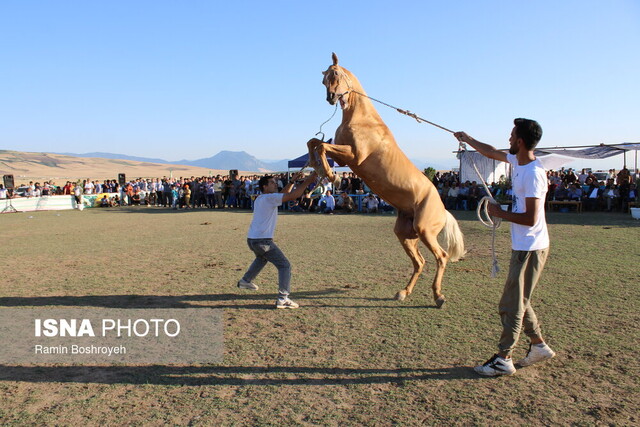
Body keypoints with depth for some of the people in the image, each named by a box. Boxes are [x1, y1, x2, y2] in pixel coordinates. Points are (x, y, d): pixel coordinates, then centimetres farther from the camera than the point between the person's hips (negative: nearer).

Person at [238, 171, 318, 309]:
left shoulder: (260, 199, 17)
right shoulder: (269, 198, -11)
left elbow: (283, 193, 24)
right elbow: (292, 196, -20)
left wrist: (292, 181, 15)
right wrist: (307, 181, -14)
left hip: (251, 239, 10)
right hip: (262, 240, -10)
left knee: (261, 258, 39)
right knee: (284, 265, -6)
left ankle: (245, 281, 49)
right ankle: (283, 298, -14)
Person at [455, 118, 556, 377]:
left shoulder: (533, 173, -22)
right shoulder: (517, 161, 6)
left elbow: (530, 219, -24)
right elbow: (491, 152, 26)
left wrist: (499, 213, -13)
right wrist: (467, 140, 35)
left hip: (530, 249, -10)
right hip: (522, 246, 10)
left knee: (512, 304, -2)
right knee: (517, 300, 19)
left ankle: (503, 360, 9)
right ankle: (539, 346, 32)